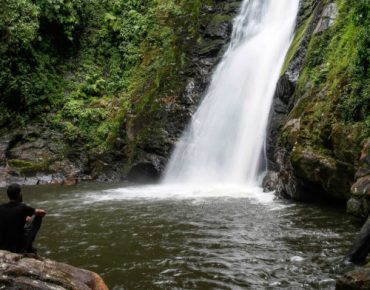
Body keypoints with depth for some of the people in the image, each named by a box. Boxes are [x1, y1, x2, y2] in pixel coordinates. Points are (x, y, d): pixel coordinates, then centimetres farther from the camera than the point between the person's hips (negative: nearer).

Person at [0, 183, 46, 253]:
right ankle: (27, 247, 12)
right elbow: (42, 213, 0)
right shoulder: (22, 207, -15)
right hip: (18, 247, -5)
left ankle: (26, 247, 33)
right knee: (38, 216, 6)